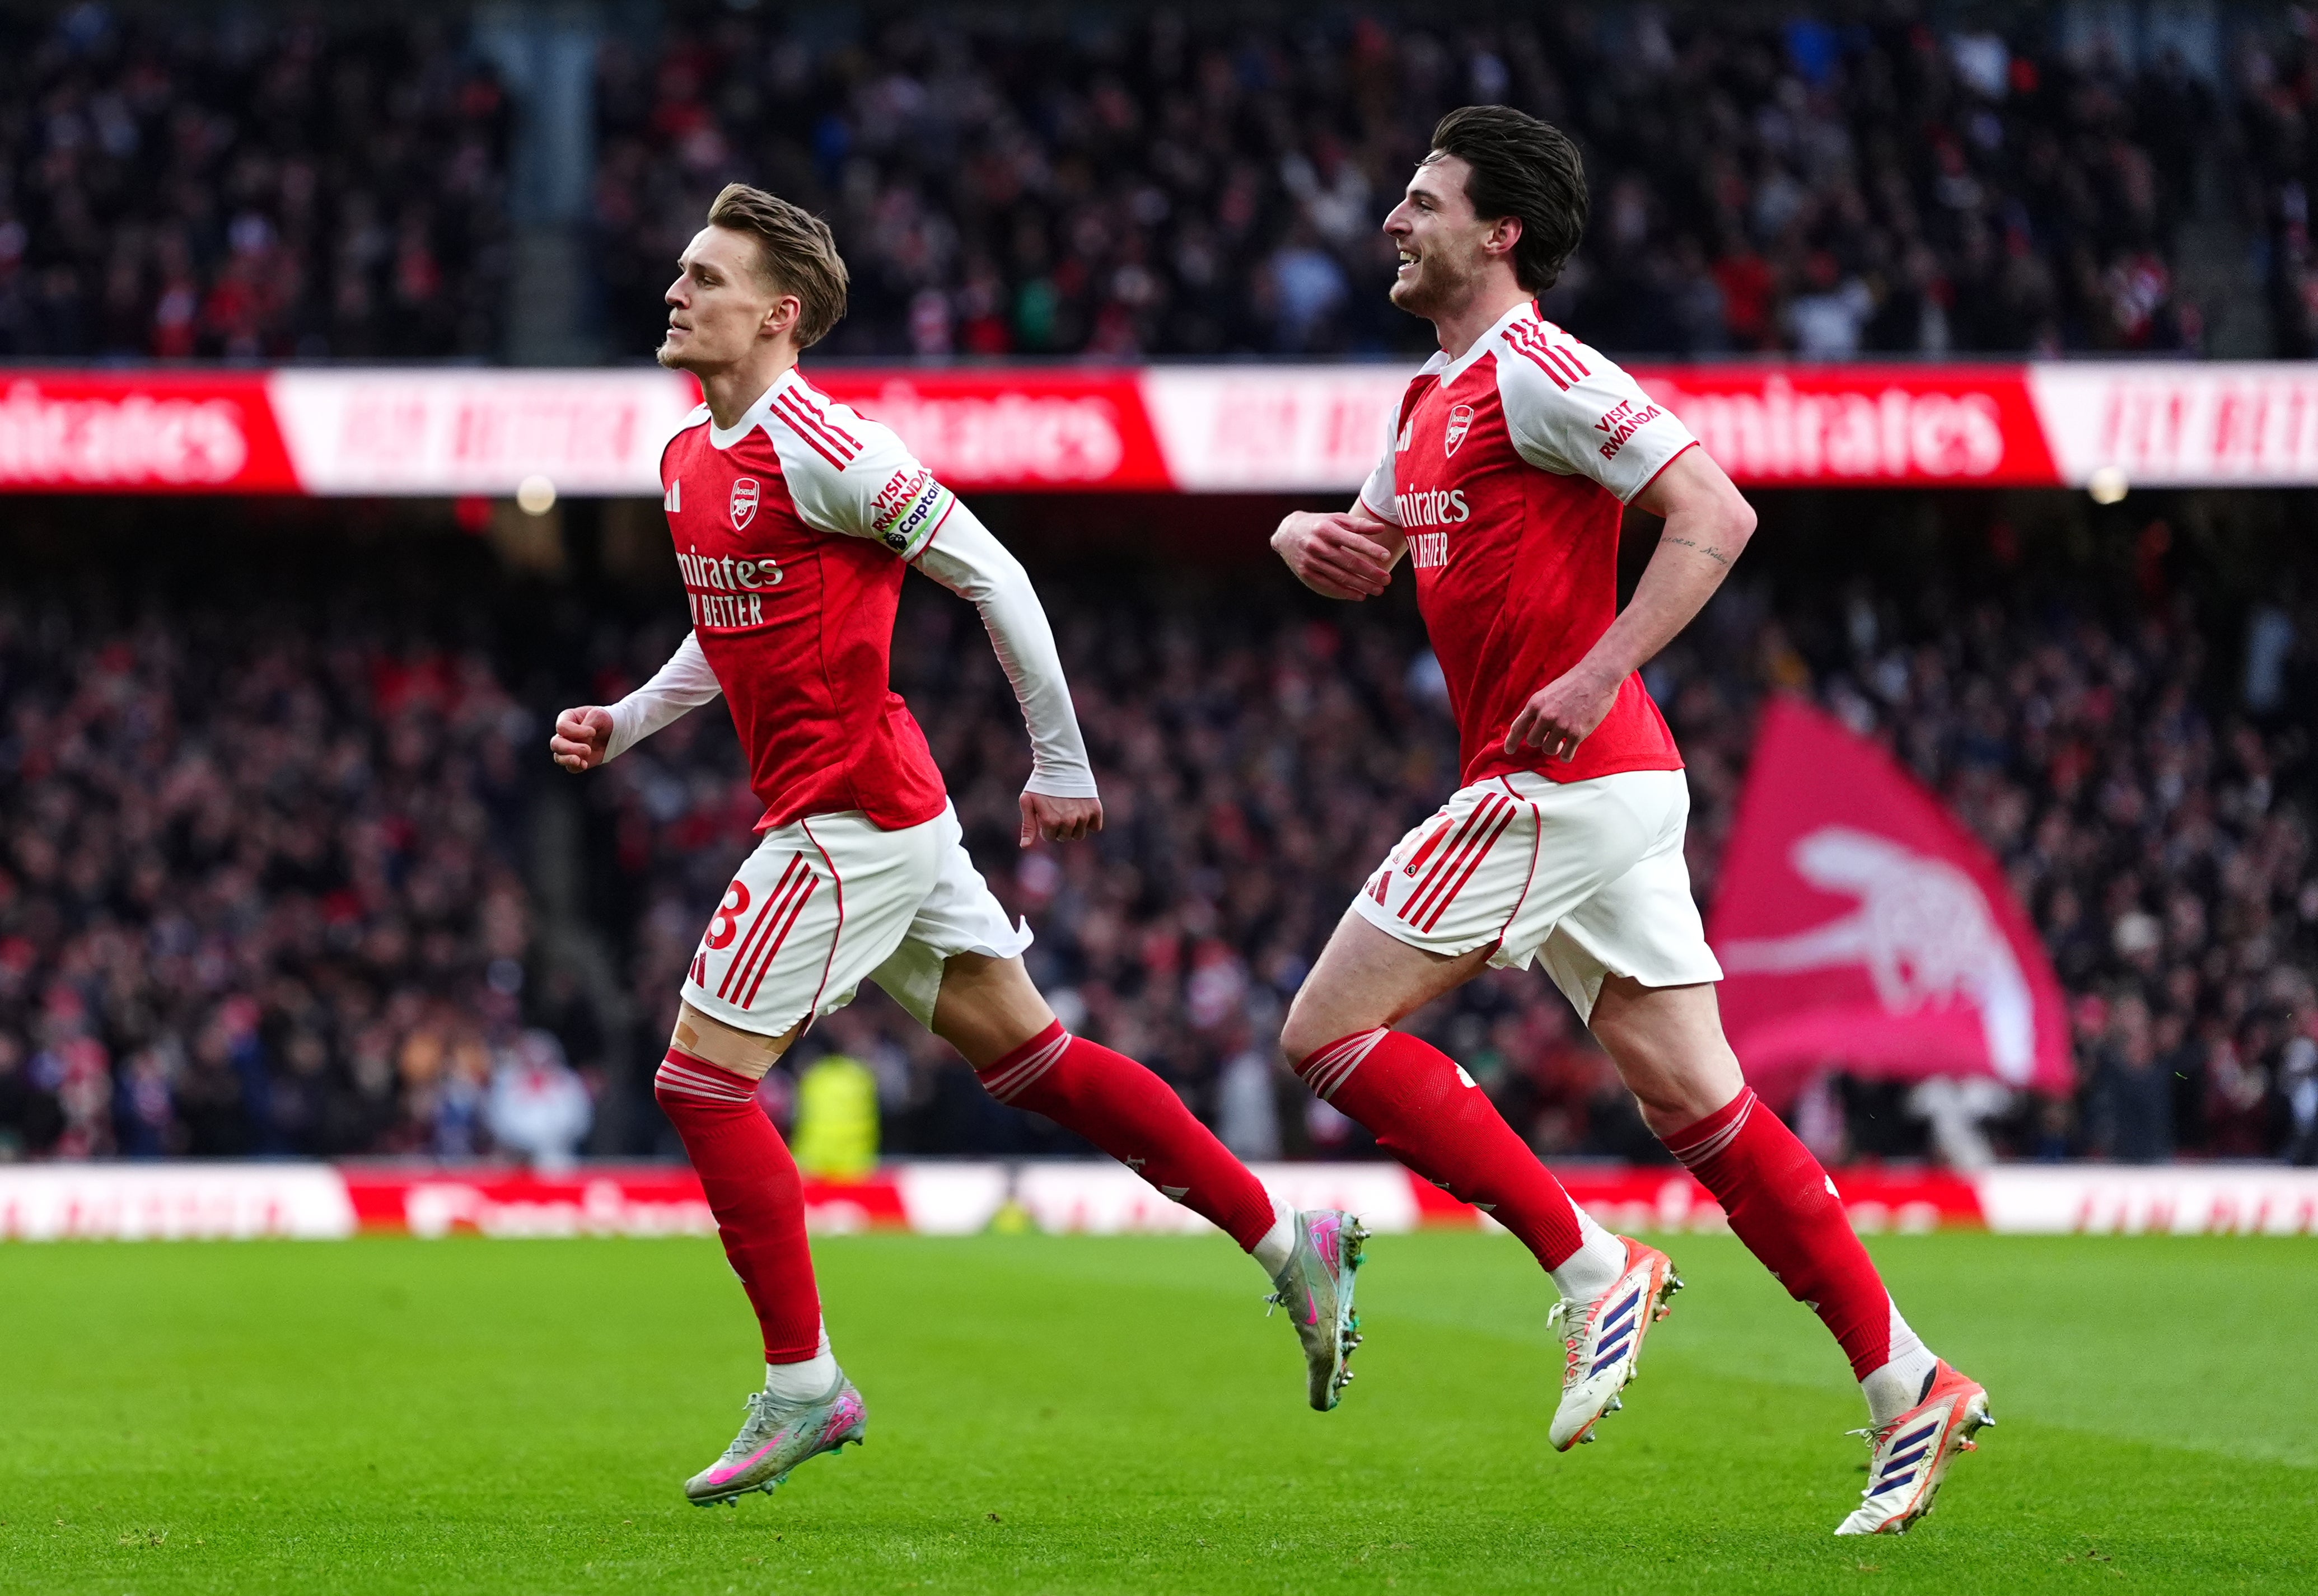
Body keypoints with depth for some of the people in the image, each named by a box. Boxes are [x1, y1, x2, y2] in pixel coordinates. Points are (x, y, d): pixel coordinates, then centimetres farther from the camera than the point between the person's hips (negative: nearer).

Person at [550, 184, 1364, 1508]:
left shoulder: (820, 447, -17)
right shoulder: (690, 457, 11)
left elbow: (993, 577, -14)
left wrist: (1063, 764, -10)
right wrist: (620, 726, 11)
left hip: (850, 815, -9)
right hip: (890, 807, 9)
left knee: (703, 1079, -7)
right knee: (1031, 1057, 13)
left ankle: (803, 1388, 2)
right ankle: (1291, 1244, 18)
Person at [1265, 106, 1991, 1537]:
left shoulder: (1534, 372, -11)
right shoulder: (1436, 395, 19)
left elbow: (1717, 513, -20)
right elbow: (1368, 552, 31)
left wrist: (1597, 677, -26)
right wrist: (1309, 538, 7)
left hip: (1566, 780, -9)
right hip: (1607, 791, 9)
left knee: (1329, 1031, -6)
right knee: (1695, 1099, 5)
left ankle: (1594, 1264, -7)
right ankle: (1908, 1383, 3)